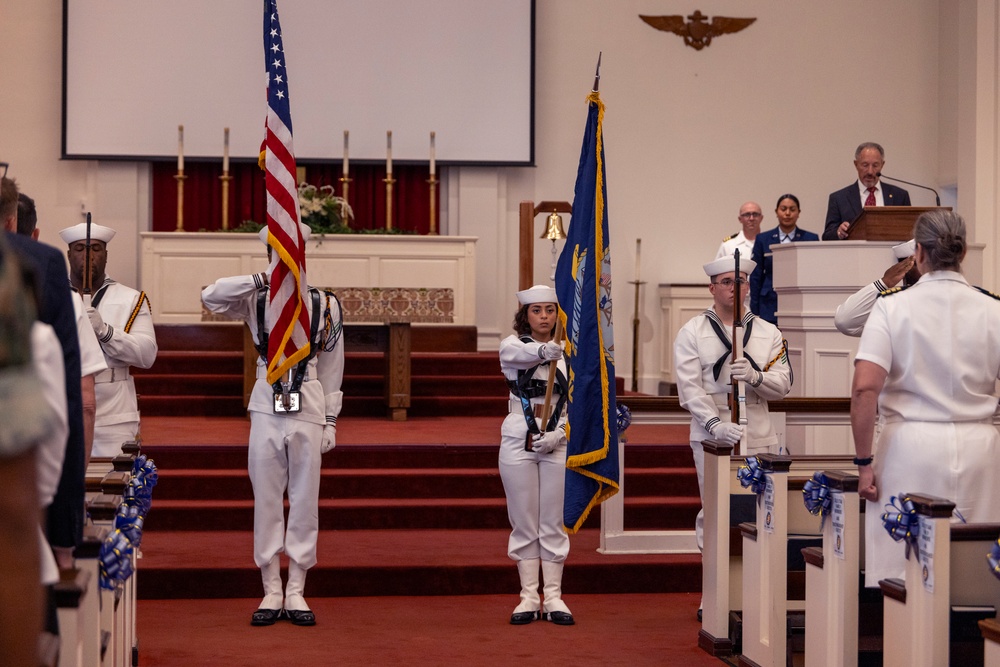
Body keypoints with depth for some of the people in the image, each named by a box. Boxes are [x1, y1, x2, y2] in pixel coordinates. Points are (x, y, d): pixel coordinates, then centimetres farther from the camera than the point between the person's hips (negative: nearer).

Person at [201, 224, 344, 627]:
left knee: (304, 500, 2)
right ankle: (271, 592, 10)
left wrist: (331, 421, 5)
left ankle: (296, 593, 10)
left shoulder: (325, 305, 6)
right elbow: (210, 296, -10)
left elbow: (332, 367, 8)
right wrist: (262, 280, -15)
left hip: (308, 411, 0)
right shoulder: (256, 302, 5)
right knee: (266, 500, 2)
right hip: (266, 409, 0)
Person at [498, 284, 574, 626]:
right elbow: (518, 352, -27)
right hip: (518, 441, -1)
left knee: (553, 523, 3)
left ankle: (553, 597, 9)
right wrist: (543, 351, -50)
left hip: (557, 443, 1)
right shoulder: (512, 346, -1)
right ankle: (529, 597, 8)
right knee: (524, 523, 2)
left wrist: (557, 434, -15)